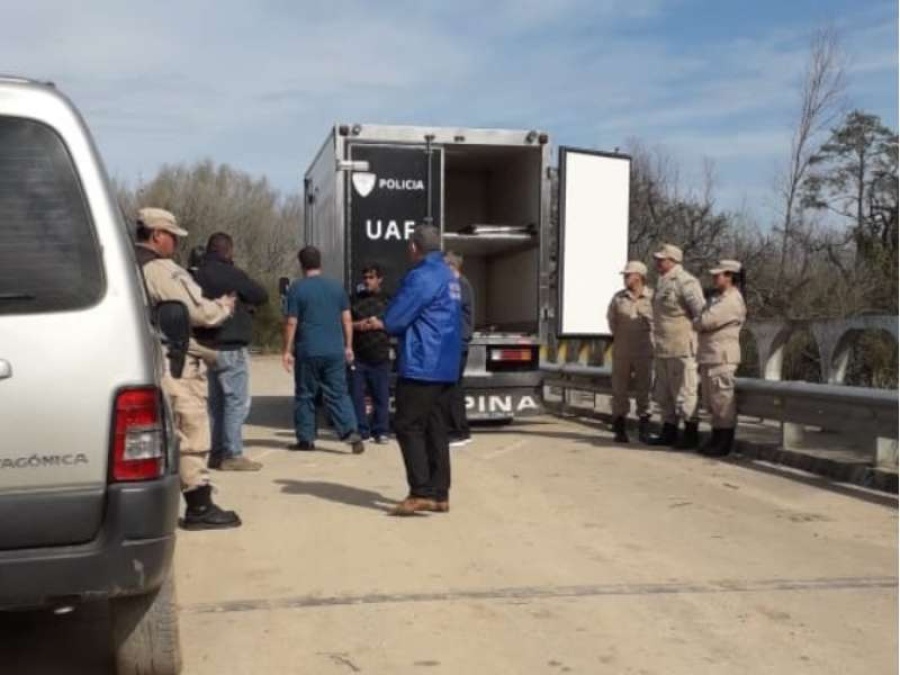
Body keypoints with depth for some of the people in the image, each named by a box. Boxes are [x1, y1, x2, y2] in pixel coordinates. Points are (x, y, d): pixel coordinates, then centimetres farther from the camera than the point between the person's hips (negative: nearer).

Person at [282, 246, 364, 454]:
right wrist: (348, 346, 14)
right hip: (335, 351, 3)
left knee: (305, 395, 9)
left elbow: (291, 322, -6)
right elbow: (347, 319, 8)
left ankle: (306, 439, 13)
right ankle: (351, 432, -11)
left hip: (307, 351, -3)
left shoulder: (297, 288, -4)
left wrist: (287, 350, -1)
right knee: (338, 394, 5)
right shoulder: (337, 286, 7)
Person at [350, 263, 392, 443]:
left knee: (381, 395, 0)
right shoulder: (355, 299, 11)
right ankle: (361, 430, 8)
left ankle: (380, 431, 8)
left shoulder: (387, 300, 8)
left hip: (380, 356, -1)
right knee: (357, 394, 0)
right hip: (358, 355, 1)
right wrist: (357, 325, -9)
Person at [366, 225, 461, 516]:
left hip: (422, 366, -9)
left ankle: (422, 493, -9)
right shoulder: (449, 276, 16)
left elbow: (394, 319, -14)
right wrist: (384, 323, 15)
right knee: (436, 429, 10)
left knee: (408, 427, -4)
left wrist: (382, 322, 11)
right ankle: (439, 494, 12)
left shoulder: (422, 277, -14)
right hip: (446, 367, 9)